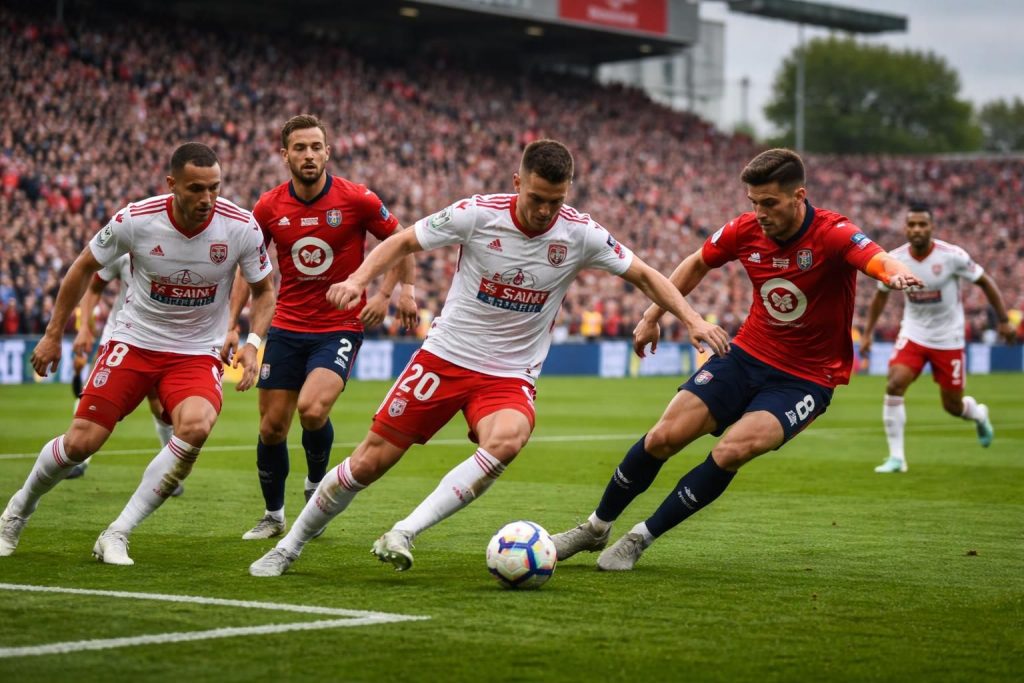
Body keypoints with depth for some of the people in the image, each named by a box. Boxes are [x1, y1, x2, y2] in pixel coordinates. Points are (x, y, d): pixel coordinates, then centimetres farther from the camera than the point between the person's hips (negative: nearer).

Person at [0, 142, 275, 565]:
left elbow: (263, 291, 2)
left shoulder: (241, 227, -15)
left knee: (196, 426, -31)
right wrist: (53, 334, 5)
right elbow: (84, 268, 2)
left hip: (198, 354, 0)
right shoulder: (135, 219, -16)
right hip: (134, 343, 0)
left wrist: (253, 343, -15)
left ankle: (117, 536, -17)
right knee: (80, 443, -6)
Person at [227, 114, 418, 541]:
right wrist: (230, 323, 4)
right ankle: (273, 515, 26)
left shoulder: (357, 200, -10)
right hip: (287, 327, 3)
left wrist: (387, 293, -9)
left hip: (340, 327, -3)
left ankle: (317, 484, 6)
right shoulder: (269, 208, -1)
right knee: (272, 427, 4)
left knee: (312, 410, -25)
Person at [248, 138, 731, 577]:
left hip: (511, 376, 1)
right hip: (445, 356, 0)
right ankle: (289, 547, 19)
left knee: (506, 441, -34)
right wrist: (358, 279, -17)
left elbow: (643, 275, 4)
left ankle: (404, 534, -29)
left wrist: (692, 319, -6)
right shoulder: (477, 214, -13)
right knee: (370, 461, -1)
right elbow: (404, 242, -1)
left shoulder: (580, 234, -9)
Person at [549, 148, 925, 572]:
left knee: (732, 450, -25)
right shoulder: (746, 230, -7)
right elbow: (698, 264, 13)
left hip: (807, 378, -4)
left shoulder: (832, 234, -22)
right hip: (748, 355, 5)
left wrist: (897, 273, -65)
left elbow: (879, 262, -42)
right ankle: (595, 528, 18)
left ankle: (640, 539, -8)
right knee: (664, 437, -5)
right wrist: (653, 316, 14)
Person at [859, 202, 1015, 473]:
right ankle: (896, 457, -11)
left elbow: (985, 282, -6)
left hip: (948, 339, -2)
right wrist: (867, 333, 7)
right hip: (913, 334, 2)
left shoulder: (952, 256, -19)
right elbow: (881, 295, 8)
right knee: (894, 385, -21)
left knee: (952, 406, 6)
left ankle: (978, 414, 45)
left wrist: (1003, 320, -5)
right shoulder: (894, 260, -10)